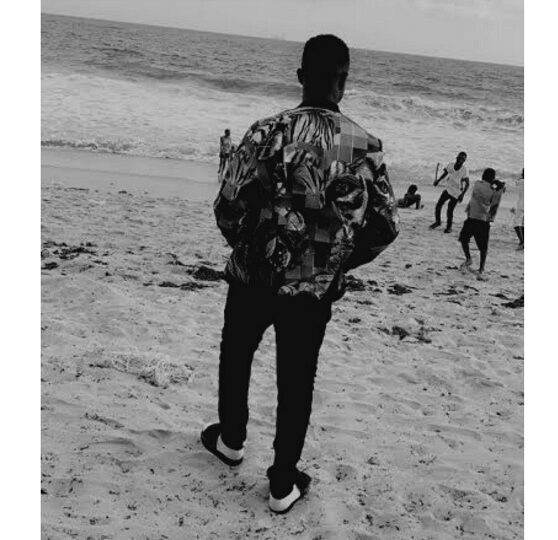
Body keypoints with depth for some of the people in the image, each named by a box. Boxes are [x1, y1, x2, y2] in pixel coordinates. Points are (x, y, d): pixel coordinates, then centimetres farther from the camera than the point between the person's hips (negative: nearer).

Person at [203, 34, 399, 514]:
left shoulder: (269, 132, -14)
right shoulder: (366, 146, -8)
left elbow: (228, 207, -15)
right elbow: (386, 225, -4)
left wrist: (248, 248, 6)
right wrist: (339, 263, 11)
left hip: (254, 278, -1)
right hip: (316, 292, 1)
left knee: (236, 357, 25)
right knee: (297, 383, 15)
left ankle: (231, 439, 45)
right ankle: (283, 485, 25)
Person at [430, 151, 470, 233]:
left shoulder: (464, 170, -19)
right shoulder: (450, 165, -7)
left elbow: (467, 184, -22)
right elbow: (445, 173, 13)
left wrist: (462, 194, -35)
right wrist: (438, 180, -1)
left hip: (456, 193, -4)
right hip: (448, 189, 4)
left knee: (450, 210, -4)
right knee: (438, 205, 2)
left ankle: (449, 227, 18)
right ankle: (438, 221, 26)